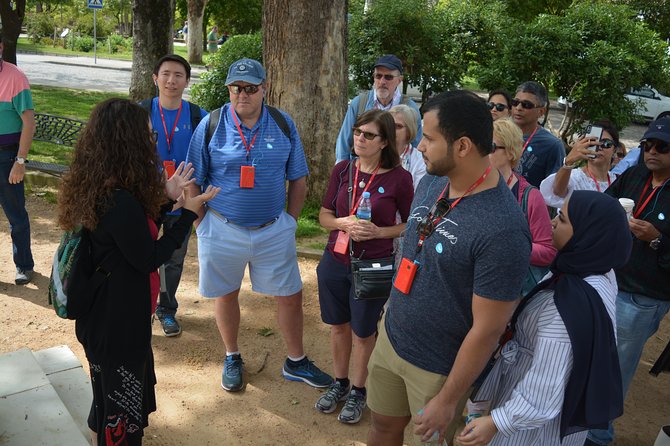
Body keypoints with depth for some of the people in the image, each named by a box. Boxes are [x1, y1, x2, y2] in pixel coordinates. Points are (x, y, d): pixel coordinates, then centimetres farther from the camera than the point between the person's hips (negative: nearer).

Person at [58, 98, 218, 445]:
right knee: (120, 403, 11)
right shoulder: (120, 202, -30)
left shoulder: (98, 189, 0)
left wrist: (166, 196, 6)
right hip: (118, 321, -9)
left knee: (110, 393, 27)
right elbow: (149, 259, -21)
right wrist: (190, 212, -15)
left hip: (105, 313, 9)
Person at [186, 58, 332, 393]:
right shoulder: (211, 125, -6)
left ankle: (296, 362, 30)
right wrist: (202, 225, -3)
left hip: (273, 230, 1)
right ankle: (232, 359, 37)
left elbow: (298, 179, 6)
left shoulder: (283, 124, -1)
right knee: (226, 295, 14)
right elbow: (192, 183, -1)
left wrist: (290, 222, 3)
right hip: (223, 229, -1)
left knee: (291, 296, 8)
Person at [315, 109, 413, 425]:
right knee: (338, 326, 18)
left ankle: (357, 392, 35)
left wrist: (379, 231, -19)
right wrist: (343, 223, -17)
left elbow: (411, 226, -3)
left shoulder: (399, 178, -12)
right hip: (335, 262, 4)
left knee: (363, 332, 13)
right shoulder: (342, 169, -2)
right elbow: (324, 215, 3)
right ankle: (339, 383, 41)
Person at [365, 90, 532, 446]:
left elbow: (487, 329, -24)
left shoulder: (502, 230, -30)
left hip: (439, 368, -6)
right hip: (390, 337, 6)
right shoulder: (430, 183, -5)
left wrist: (448, 401, -15)